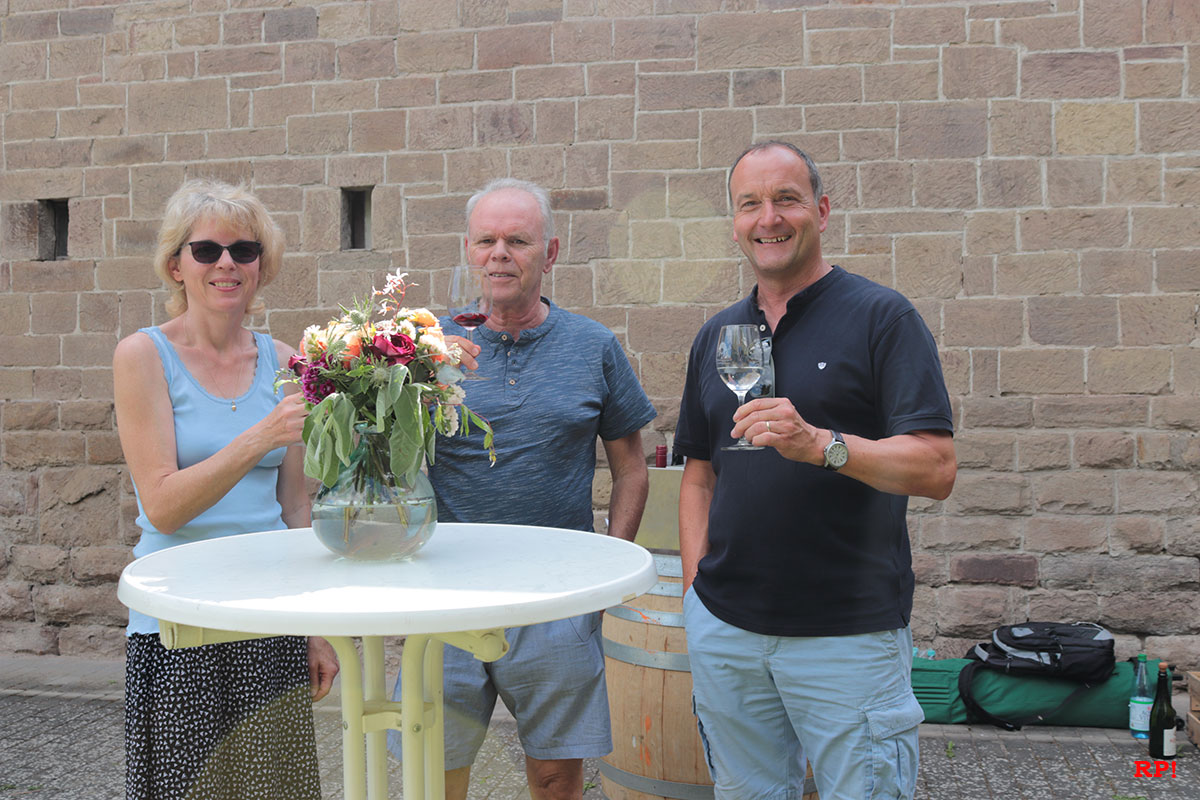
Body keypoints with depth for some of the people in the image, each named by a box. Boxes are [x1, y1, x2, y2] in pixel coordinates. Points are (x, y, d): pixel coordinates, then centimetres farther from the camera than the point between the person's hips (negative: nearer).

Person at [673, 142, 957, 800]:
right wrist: (695, 590, 4)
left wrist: (820, 444, -27)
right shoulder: (715, 337, 12)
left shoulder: (882, 318, -4)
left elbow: (935, 469, -13)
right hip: (726, 629, 5)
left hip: (851, 632, -4)